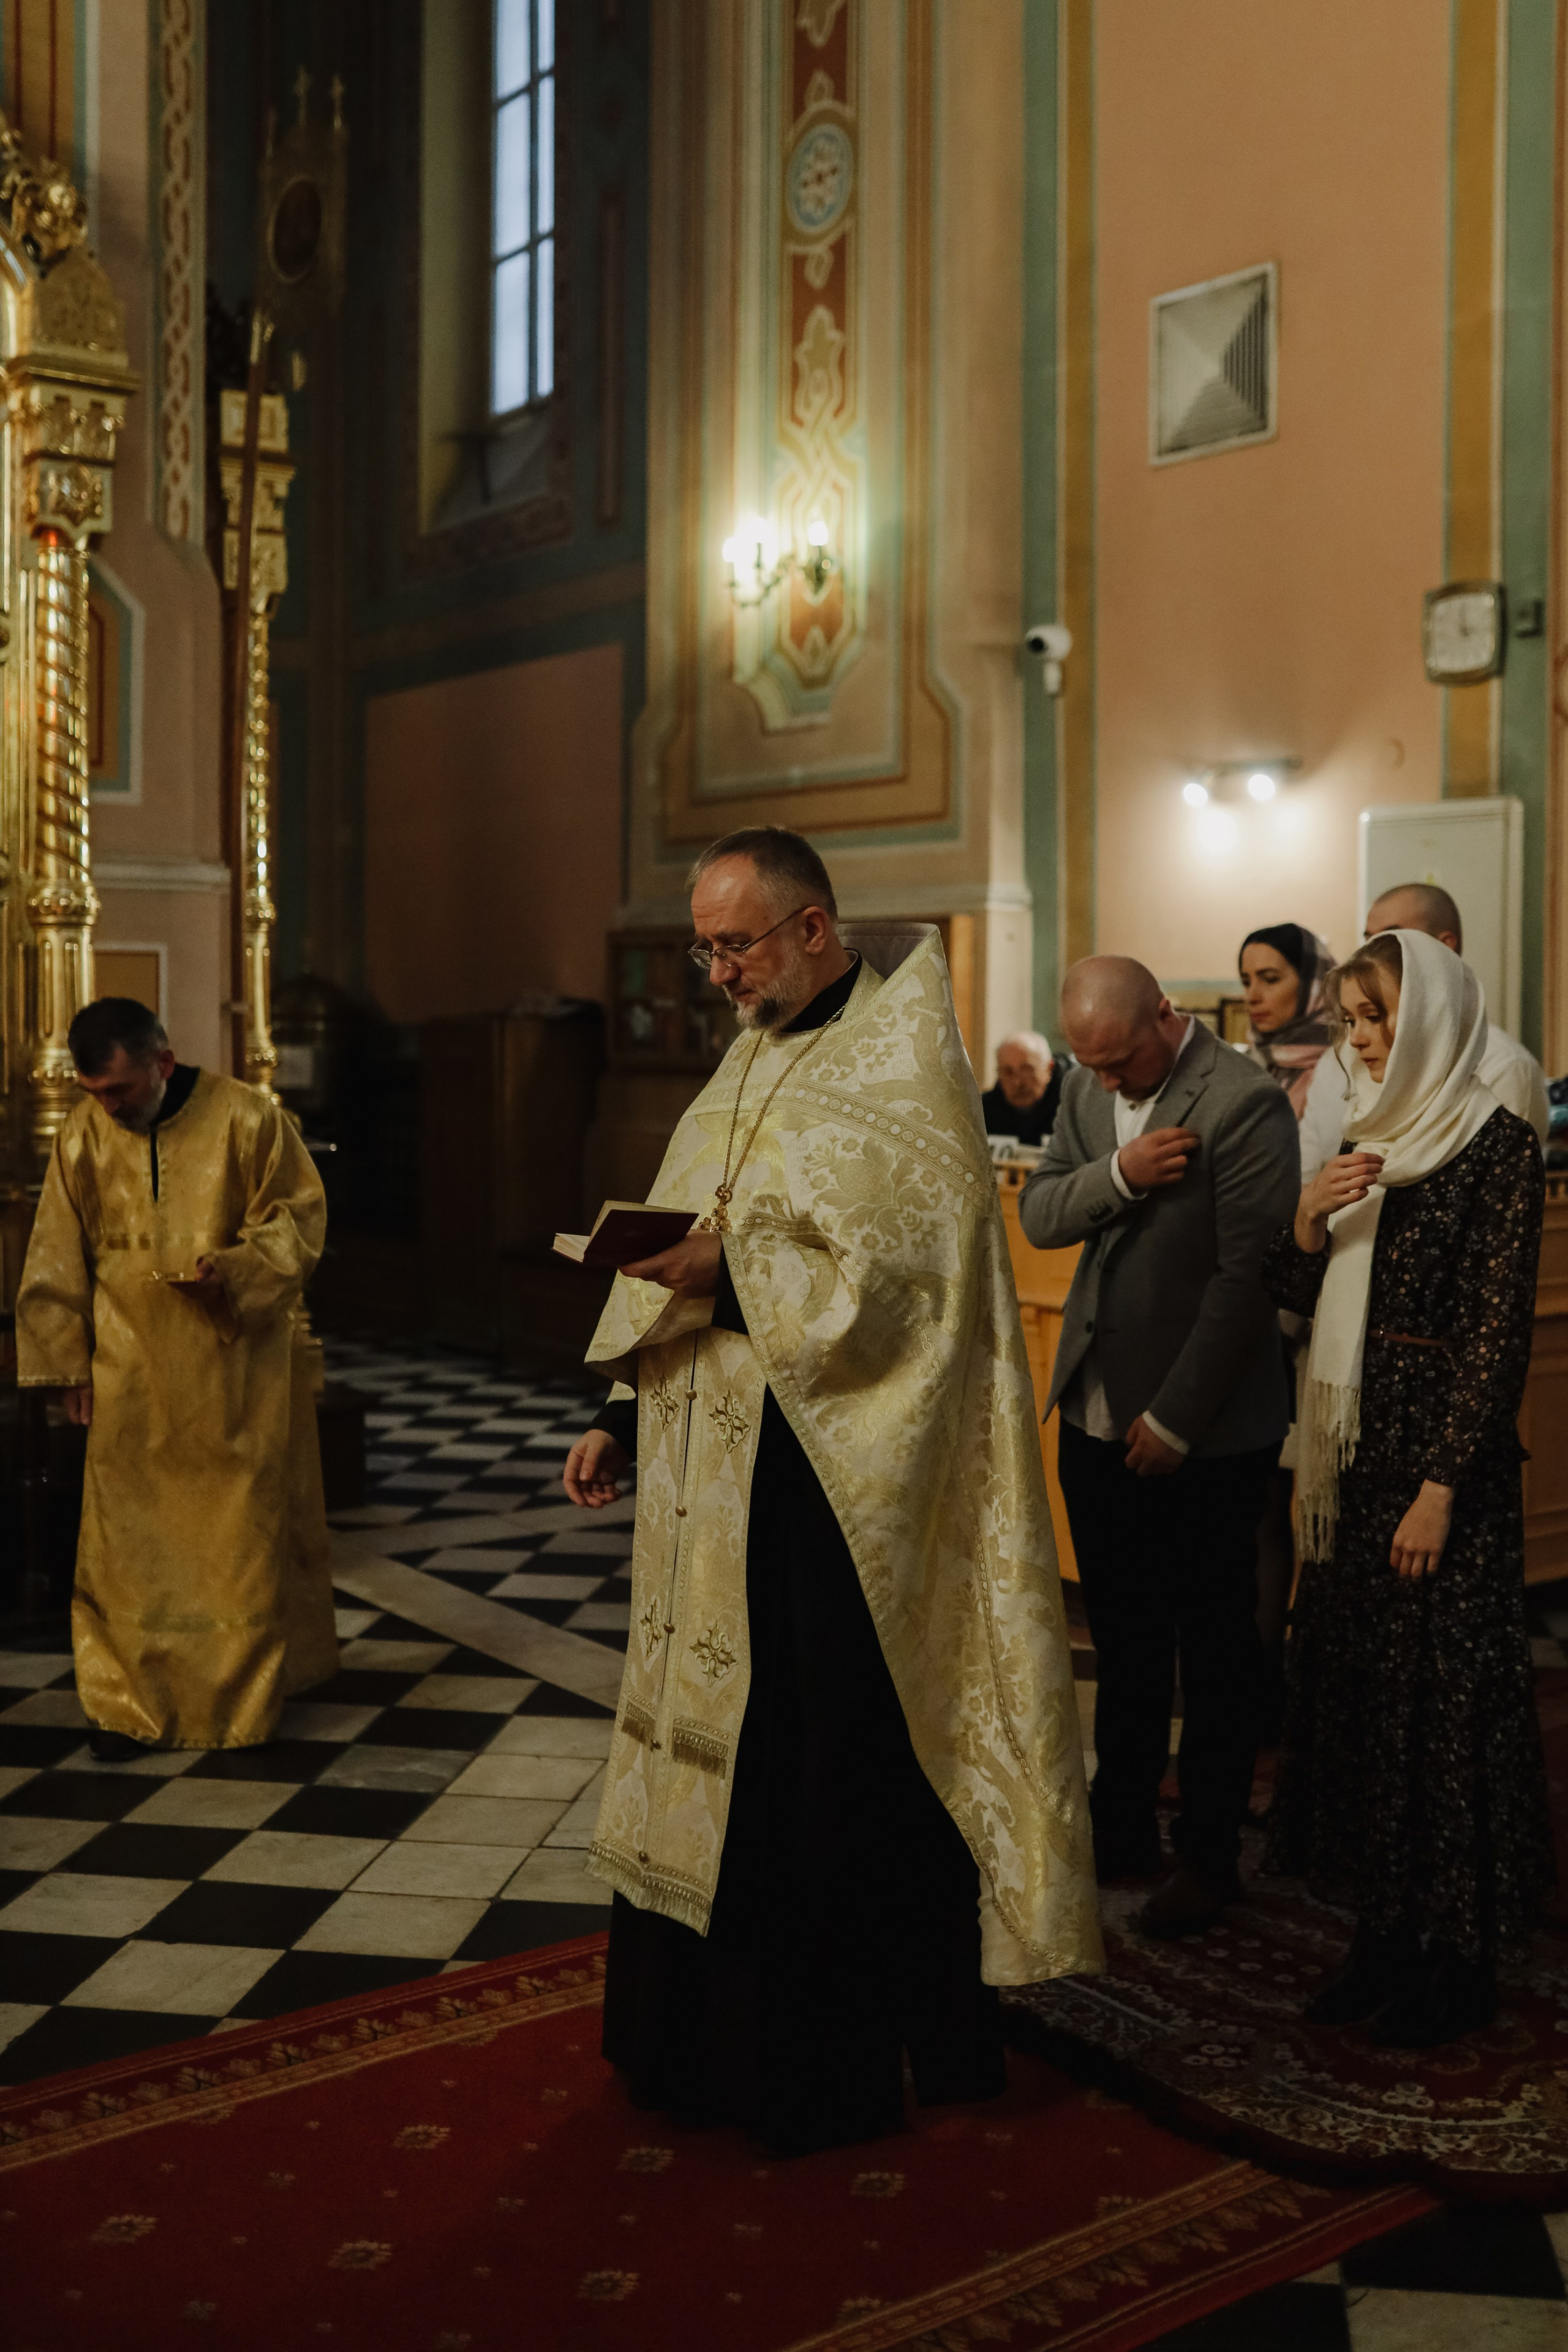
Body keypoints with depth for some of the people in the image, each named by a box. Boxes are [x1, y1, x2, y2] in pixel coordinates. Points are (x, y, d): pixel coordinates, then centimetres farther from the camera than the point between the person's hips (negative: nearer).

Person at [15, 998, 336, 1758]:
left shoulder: (247, 1117, -9)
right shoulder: (82, 1135, -1)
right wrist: (66, 1360, 4)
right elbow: (58, 1260, 5)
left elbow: (299, 1214, -3)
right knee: (128, 1539, 1)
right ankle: (126, 1702, 11)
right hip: (132, 1374, 2)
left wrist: (237, 1270, -20)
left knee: (246, 1532, 6)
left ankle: (250, 1689, 21)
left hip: (237, 1362, -1)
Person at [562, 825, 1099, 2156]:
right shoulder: (752, 1063, 15)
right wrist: (625, 1411, 11)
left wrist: (738, 1275, -25)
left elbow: (908, 1272, -20)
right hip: (716, 1474, 8)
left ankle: (837, 2061, 17)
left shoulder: (905, 1062, -10)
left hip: (837, 1482, -8)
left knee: (829, 1761, 1)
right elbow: (687, 1247, 17)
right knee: (714, 1750, 14)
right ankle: (712, 2039, 30)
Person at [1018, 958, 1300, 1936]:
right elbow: (1037, 1215, 2)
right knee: (1122, 1638, 19)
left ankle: (1209, 1856, 22)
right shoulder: (1089, 1090, 6)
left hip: (1203, 1432, -7)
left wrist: (1175, 1419, -16)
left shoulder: (1246, 1102, -18)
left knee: (1214, 1652, 8)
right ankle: (1123, 1826, 34)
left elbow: (1247, 1275, -19)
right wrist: (1118, 1175, -18)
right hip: (1096, 1415, 7)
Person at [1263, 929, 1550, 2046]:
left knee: (1447, 1692, 1)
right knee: (1356, 1679, 12)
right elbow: (1299, 1294, 13)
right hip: (1360, 1446, 7)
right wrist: (1308, 1218, -7)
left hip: (1447, 1450, -7)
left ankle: (1463, 1959, 15)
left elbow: (1499, 1328, -14)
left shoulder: (1498, 1144, -11)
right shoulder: (1375, 1136, 11)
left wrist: (1443, 1485, -17)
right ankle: (1389, 1928, 25)